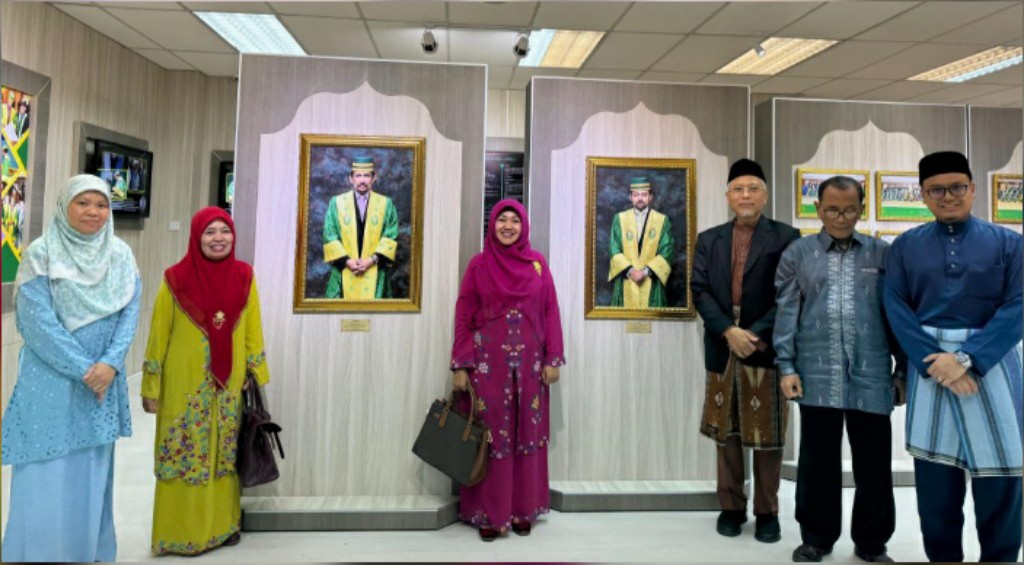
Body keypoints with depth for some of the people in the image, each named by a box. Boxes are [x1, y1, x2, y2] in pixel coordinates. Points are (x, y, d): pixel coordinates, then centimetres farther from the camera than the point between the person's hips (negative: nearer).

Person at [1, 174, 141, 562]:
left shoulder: (121, 255, 4)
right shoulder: (41, 254, -7)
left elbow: (130, 313, -1)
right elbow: (38, 322, -12)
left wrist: (109, 364, -14)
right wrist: (84, 369, -14)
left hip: (103, 379, 4)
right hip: (51, 380, -3)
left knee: (93, 471, 12)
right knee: (47, 473, 3)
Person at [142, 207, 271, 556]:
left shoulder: (244, 276, 1)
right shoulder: (175, 279, -8)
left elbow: (252, 331, 6)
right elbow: (159, 335, -3)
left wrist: (259, 380, 5)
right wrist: (150, 389, -2)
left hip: (230, 384, 3)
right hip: (185, 385, -3)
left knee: (226, 454, 13)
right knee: (184, 456, 6)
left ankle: (223, 524, 29)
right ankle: (181, 533, 23)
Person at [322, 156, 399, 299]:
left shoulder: (386, 204, 6)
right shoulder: (337, 202, 6)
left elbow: (391, 236, 0)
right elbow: (330, 236, 1)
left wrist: (373, 259, -11)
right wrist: (346, 261, -10)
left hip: (374, 273, 0)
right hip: (345, 272, 0)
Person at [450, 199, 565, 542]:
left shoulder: (537, 264, 6)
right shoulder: (478, 265, 1)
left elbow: (550, 314, 5)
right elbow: (463, 318, -1)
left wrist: (553, 360, -1)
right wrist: (460, 366, -6)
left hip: (530, 364, 2)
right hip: (487, 363, -2)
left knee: (527, 434, 7)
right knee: (490, 434, 2)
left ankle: (523, 510, 21)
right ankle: (489, 513, 14)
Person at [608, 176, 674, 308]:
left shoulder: (662, 220, 3)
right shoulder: (619, 219, 6)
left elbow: (666, 252, -2)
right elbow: (614, 250, 1)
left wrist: (646, 271, -14)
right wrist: (629, 270, -13)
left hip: (651, 283, -1)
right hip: (625, 283, 1)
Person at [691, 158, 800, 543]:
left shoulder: (785, 237, 2)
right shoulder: (709, 240, 11)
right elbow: (699, 290, 1)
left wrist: (757, 334, -16)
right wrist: (728, 331, -13)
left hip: (767, 348, -2)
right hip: (722, 348, 3)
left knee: (767, 434, 5)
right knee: (727, 432, 10)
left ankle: (767, 512, 19)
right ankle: (731, 507, 22)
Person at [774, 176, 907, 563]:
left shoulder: (882, 254, 8)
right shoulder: (797, 254, 6)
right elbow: (786, 313, 3)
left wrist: (903, 370, 6)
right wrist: (787, 366, -4)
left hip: (871, 377, 1)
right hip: (817, 375, 0)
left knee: (874, 463, 9)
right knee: (818, 461, 9)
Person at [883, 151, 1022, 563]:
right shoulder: (905, 246, 5)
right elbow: (897, 310, -2)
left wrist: (967, 358, -17)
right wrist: (933, 362, -13)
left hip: (990, 364, -1)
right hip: (928, 364, 1)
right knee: (933, 474, 7)